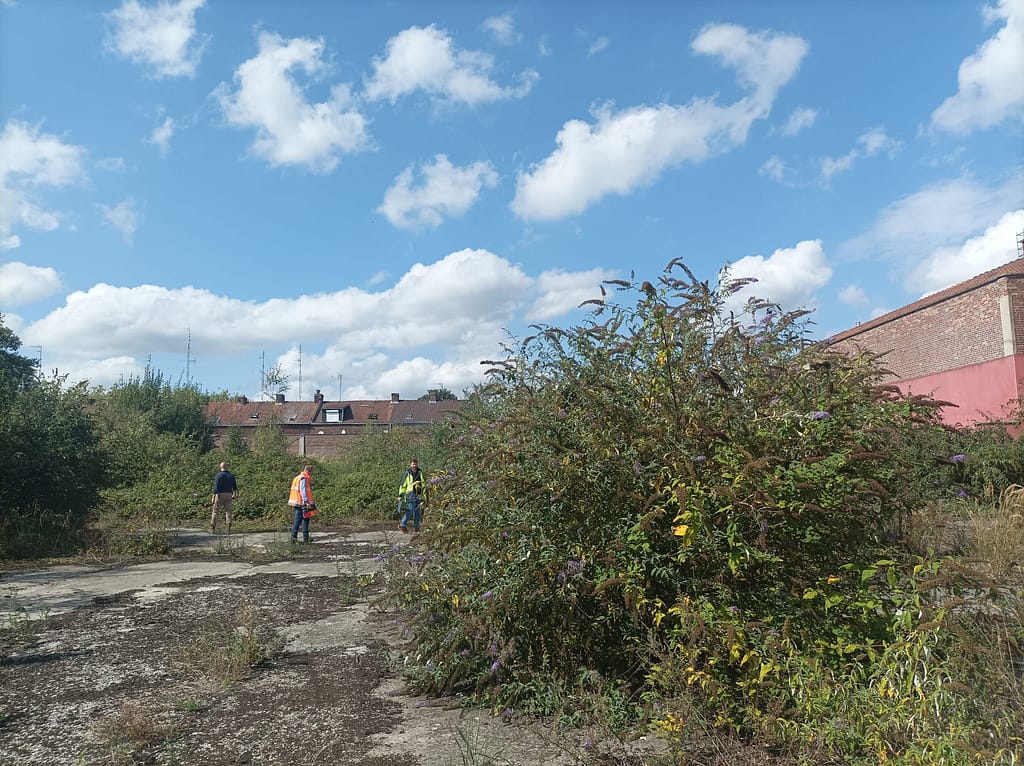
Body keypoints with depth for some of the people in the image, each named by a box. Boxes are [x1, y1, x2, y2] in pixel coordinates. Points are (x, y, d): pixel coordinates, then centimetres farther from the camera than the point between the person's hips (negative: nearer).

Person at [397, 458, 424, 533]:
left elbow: (423, 484, 22)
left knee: (418, 512, 6)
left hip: (419, 495, 5)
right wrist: (400, 495, -6)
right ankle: (402, 525, 5)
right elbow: (403, 485, 0)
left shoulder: (420, 473, 12)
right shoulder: (407, 474, -2)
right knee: (410, 511, -9)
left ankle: (416, 527, 14)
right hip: (410, 495, -5)